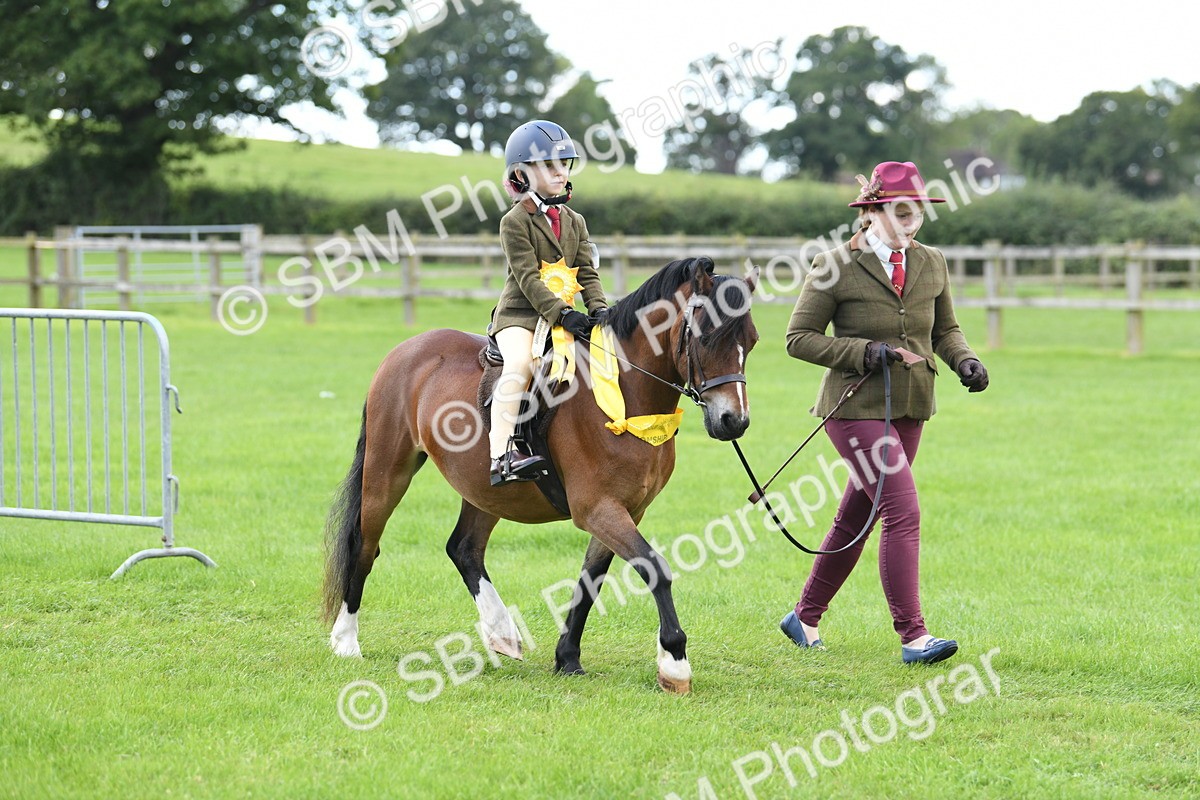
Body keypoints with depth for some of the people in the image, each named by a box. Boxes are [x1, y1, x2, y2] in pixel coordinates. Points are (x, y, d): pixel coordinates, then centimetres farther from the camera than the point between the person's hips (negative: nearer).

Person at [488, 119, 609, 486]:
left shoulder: (574, 222, 16)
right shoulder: (516, 222, -5)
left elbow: (587, 273, 11)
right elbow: (528, 277, -14)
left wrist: (599, 308, -9)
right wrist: (562, 313, -24)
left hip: (564, 313, 7)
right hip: (520, 314, -7)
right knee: (520, 363, -33)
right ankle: (501, 455, -39)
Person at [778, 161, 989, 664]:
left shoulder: (932, 264, 6)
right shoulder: (835, 268, -10)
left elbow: (945, 330, 17)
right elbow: (799, 338, -7)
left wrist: (965, 360, -4)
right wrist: (863, 352, -19)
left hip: (909, 409, 6)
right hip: (856, 407, -6)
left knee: (857, 518, 14)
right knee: (903, 511, -16)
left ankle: (805, 618, 30)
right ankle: (912, 636, -14)